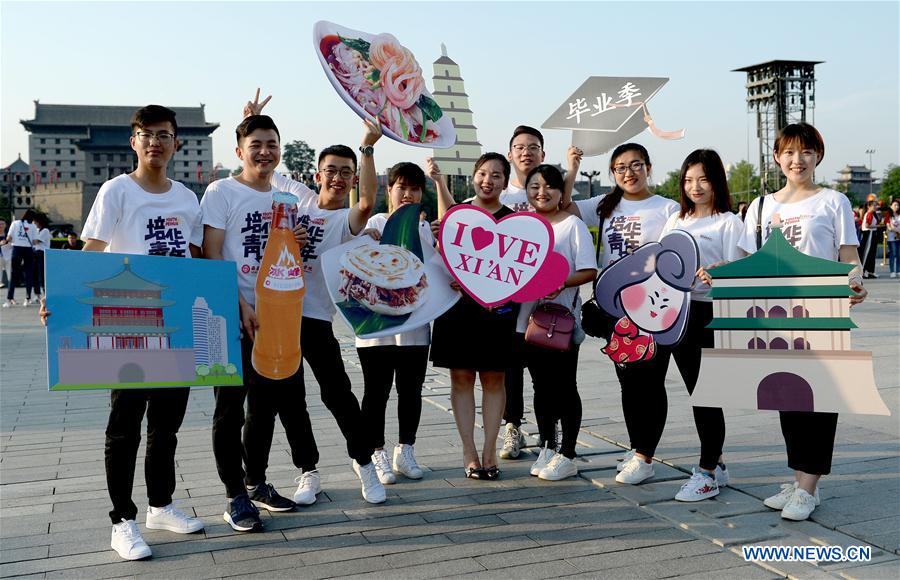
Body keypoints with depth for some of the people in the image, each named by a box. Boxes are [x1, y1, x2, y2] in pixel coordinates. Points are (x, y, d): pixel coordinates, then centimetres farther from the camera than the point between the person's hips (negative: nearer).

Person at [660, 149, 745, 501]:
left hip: (711, 312, -6)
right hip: (679, 311, 6)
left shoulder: (729, 222, -4)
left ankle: (707, 473, 5)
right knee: (695, 392, 12)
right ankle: (715, 463, 25)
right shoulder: (675, 221, 15)